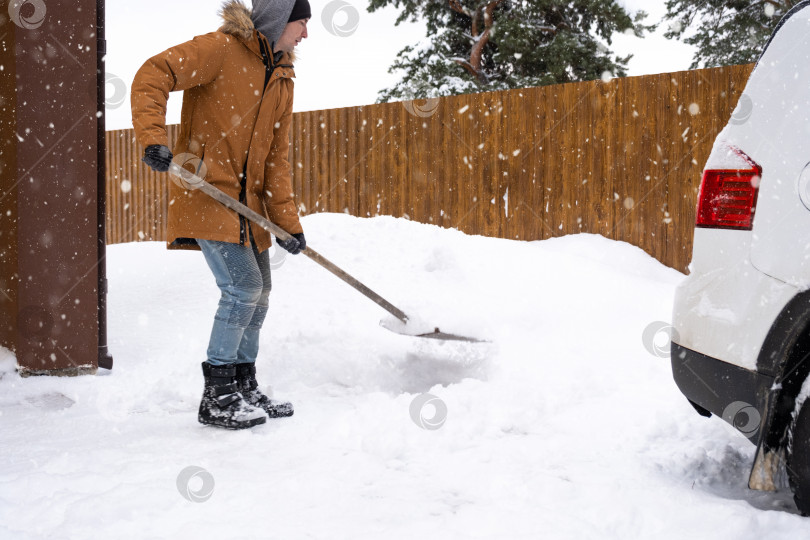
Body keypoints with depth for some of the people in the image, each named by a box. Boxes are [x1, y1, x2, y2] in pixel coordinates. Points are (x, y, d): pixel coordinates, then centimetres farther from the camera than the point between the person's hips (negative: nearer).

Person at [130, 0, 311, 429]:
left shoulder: (282, 80, 12)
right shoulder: (221, 48, -11)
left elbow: (276, 157, 11)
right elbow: (153, 76, -18)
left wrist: (287, 221, 3)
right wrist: (153, 139, -31)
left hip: (248, 199, 9)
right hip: (206, 189, -9)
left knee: (258, 291, 11)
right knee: (242, 285, -14)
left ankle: (243, 389, 25)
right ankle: (217, 398, -4)